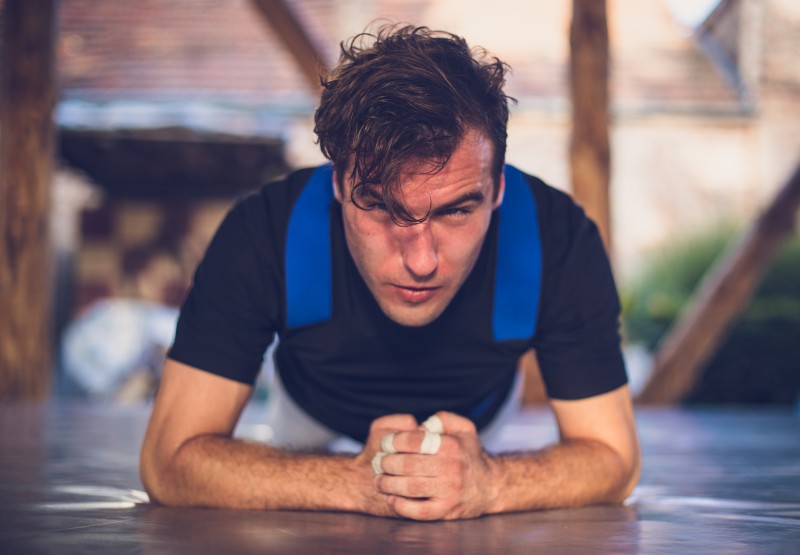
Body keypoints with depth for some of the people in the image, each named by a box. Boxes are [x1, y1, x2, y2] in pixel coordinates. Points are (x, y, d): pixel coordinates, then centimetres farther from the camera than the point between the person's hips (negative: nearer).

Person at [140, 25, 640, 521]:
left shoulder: (558, 240, -41)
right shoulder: (264, 234, -43)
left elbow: (613, 458, -33)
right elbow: (169, 461, -42)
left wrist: (487, 483, -55)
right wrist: (356, 481, -58)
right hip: (316, 418, 2)